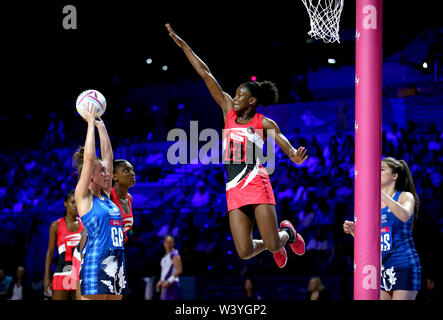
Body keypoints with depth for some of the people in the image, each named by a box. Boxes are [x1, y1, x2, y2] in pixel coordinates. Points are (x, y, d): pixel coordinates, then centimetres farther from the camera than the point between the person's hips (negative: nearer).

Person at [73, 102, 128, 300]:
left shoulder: (105, 196, 16)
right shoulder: (84, 198, -2)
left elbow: (108, 156, 18)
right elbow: (89, 158, -9)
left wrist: (101, 125, 18)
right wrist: (91, 122, -3)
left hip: (116, 262, 8)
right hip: (95, 264, -8)